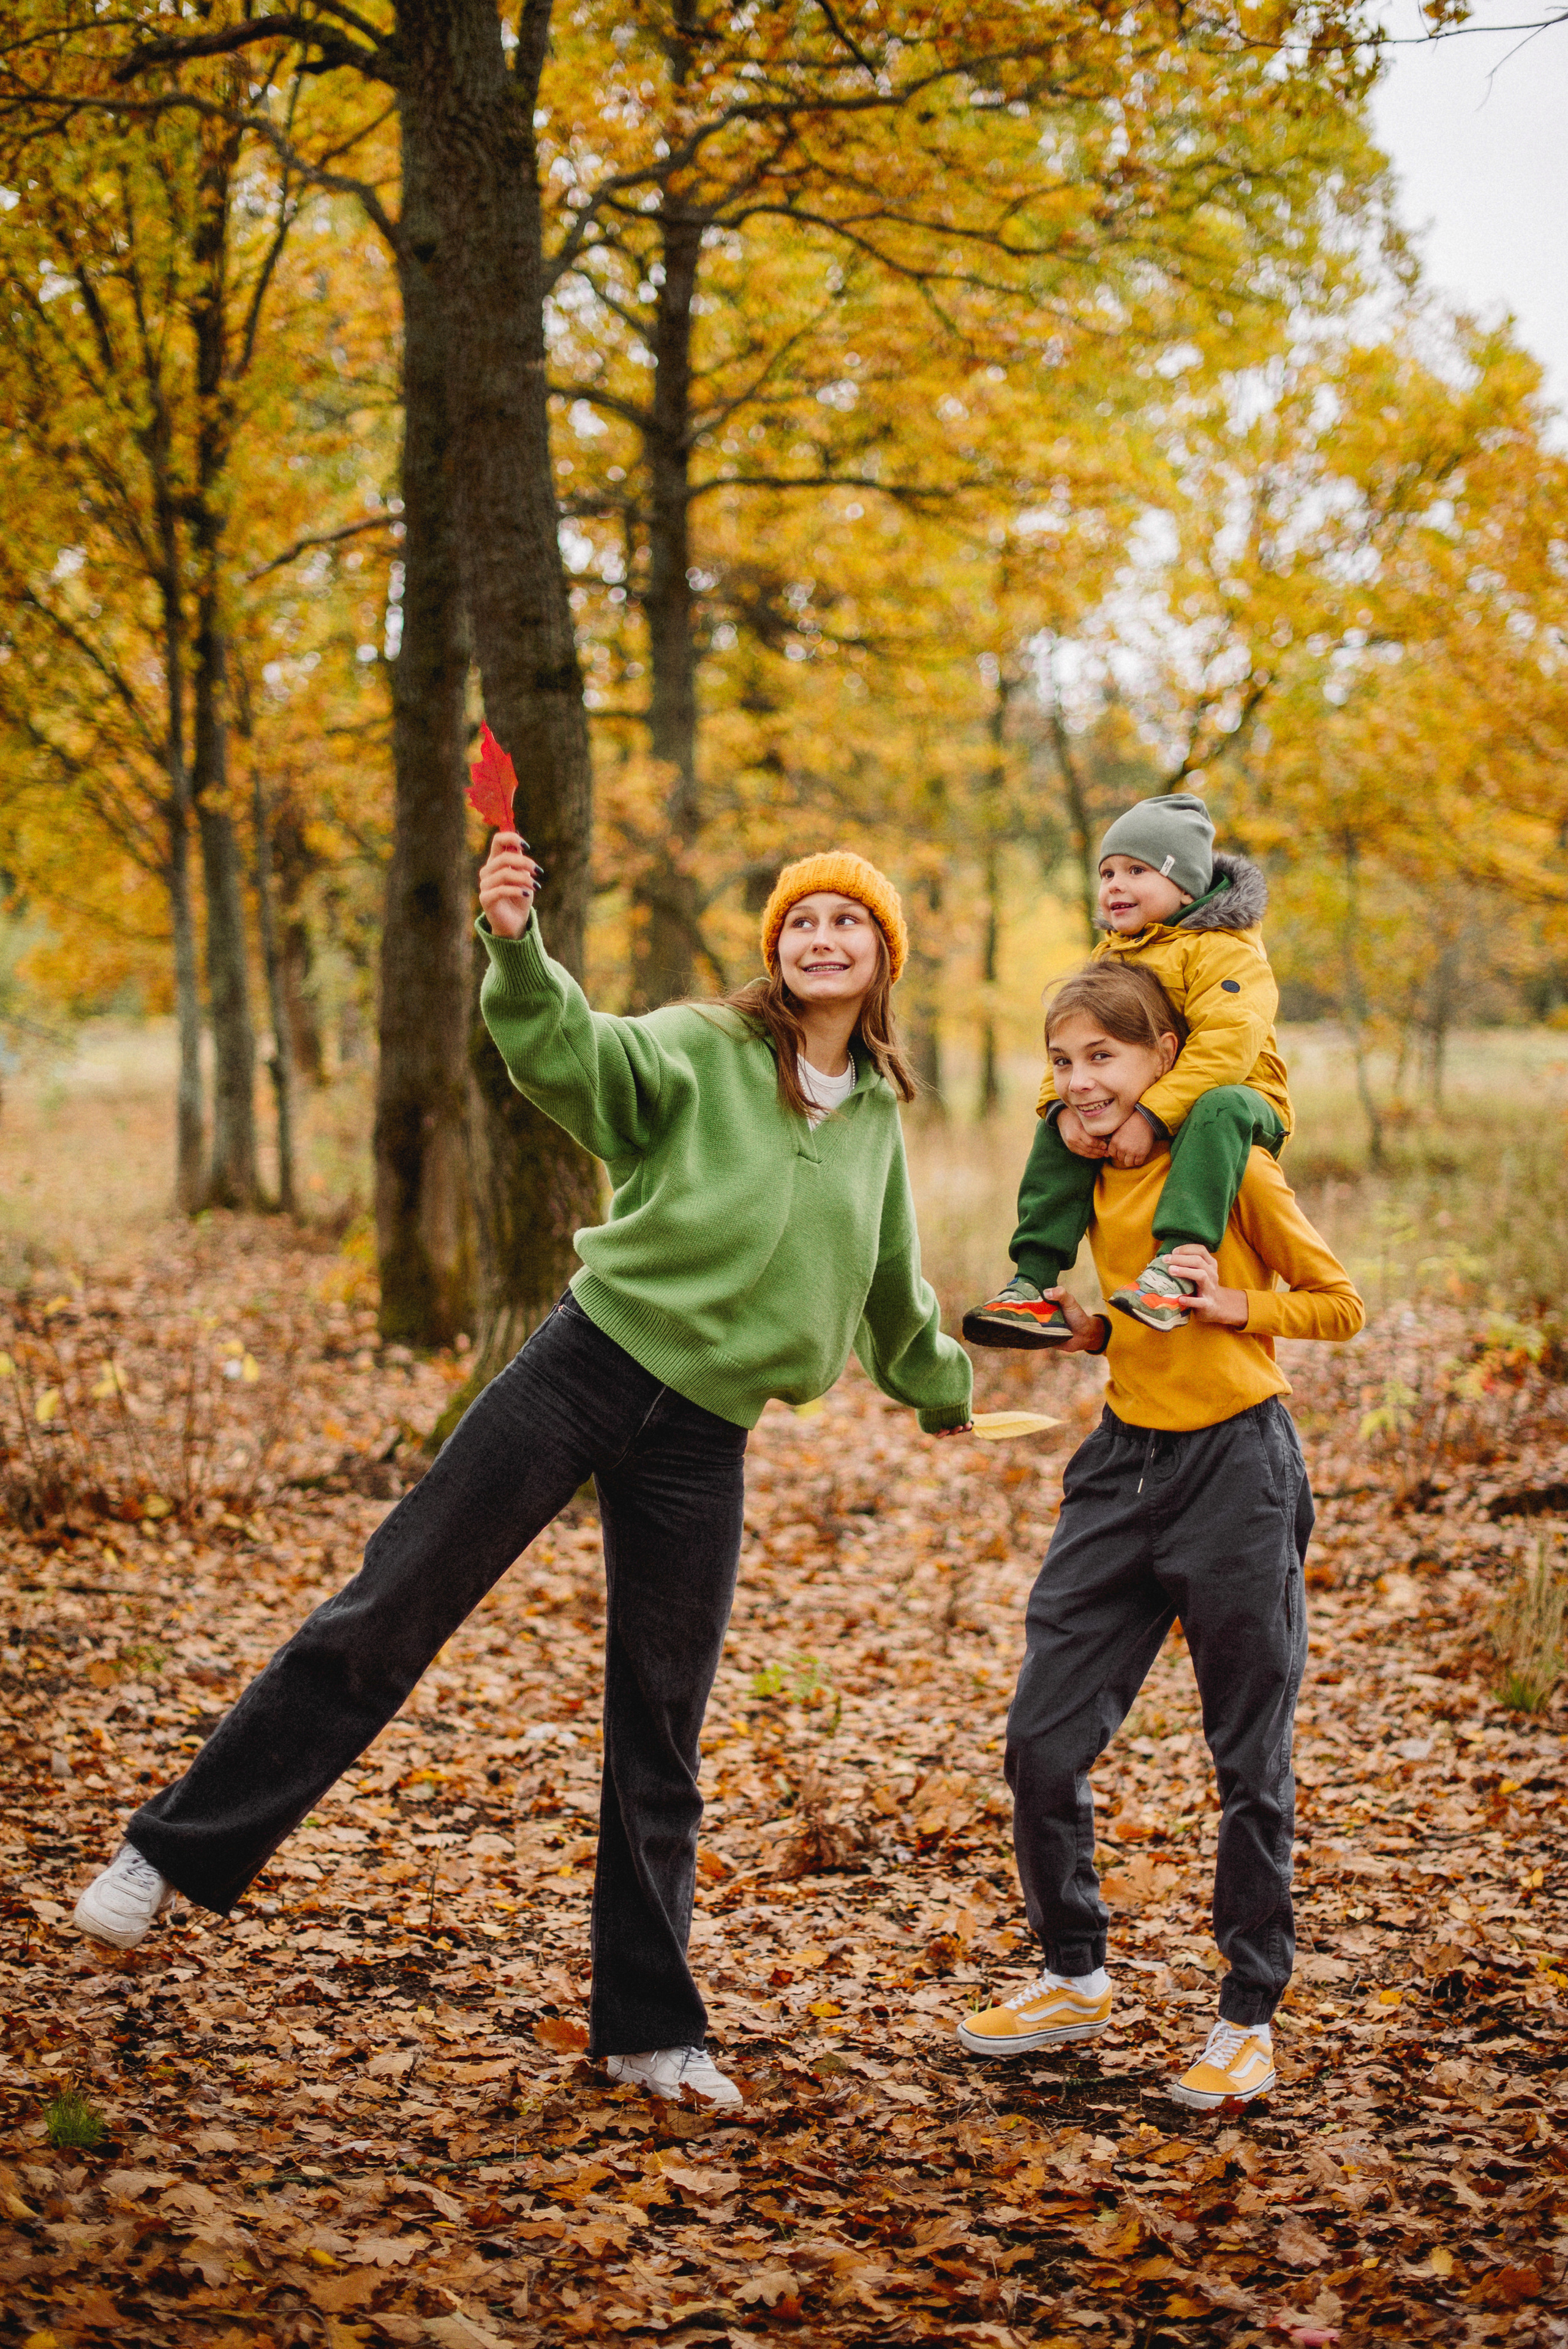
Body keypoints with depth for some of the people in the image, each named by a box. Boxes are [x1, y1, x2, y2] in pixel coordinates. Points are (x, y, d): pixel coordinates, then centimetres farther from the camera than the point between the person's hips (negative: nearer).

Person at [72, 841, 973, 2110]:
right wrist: (516, 945, -42)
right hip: (593, 1364, -4)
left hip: (705, 1435, 4)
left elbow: (890, 1281, 31)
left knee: (661, 1742, 8)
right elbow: (568, 1050, -23)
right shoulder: (702, 1051, -2)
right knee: (393, 1604, -8)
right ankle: (174, 1849, 3)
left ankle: (649, 2028, 18)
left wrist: (941, 1386, 46)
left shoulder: (876, 1114, 13)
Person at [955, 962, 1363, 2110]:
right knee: (1042, 1740, 4)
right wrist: (1093, 1330, 4)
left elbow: (1342, 1305, -4)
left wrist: (1235, 1305, -19)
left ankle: (1251, 2017, 16)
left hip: (1235, 1467, -6)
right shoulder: (1101, 1179, 11)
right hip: (1126, 1464, 7)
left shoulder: (1230, 1166, -9)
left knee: (1250, 1760, 3)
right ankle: (1076, 1977, 24)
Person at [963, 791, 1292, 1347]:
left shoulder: (1223, 949, -14)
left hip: (1235, 1098, -7)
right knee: (1056, 1131, -7)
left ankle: (1175, 1264, -49)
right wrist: (1064, 1108, -18)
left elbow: (1226, 1042, -28)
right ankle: (1034, 1283, -10)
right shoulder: (1109, 957, 12)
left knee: (1220, 1110, -39)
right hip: (1133, 1112, 7)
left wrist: (1151, 1117, -35)